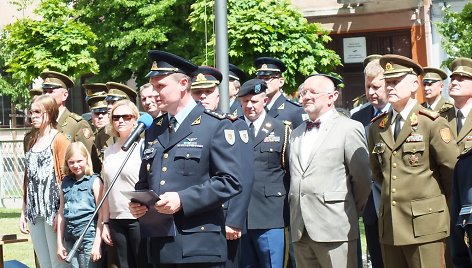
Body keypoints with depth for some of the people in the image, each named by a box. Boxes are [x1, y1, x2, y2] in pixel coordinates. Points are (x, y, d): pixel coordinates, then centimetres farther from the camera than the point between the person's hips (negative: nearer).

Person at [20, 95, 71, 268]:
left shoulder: (59, 140, -5)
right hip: (34, 212, 7)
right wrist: (24, 212, 13)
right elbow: (28, 180, 16)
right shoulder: (33, 141, 16)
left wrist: (62, 213, -16)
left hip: (53, 210, -7)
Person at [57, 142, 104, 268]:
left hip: (89, 237, -5)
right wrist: (59, 243, 12)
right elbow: (61, 213, 15)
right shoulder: (65, 183, 12)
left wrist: (97, 244, -10)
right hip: (71, 239, 5)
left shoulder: (94, 181, -3)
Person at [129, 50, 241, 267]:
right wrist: (137, 203, 1)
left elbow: (230, 182, -10)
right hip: (161, 245, 6)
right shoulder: (153, 131, 17)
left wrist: (183, 200, -19)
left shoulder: (216, 126, -3)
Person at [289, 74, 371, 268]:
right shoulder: (296, 134, 19)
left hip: (334, 230, -6)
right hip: (300, 230, 6)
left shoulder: (349, 129, -3)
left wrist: (352, 212, 6)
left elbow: (362, 179, -2)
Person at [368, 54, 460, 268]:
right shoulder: (377, 127, 11)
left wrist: (439, 200, 10)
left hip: (424, 224, -5)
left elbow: (453, 167, -2)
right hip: (389, 225, 5)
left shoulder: (432, 123, -5)